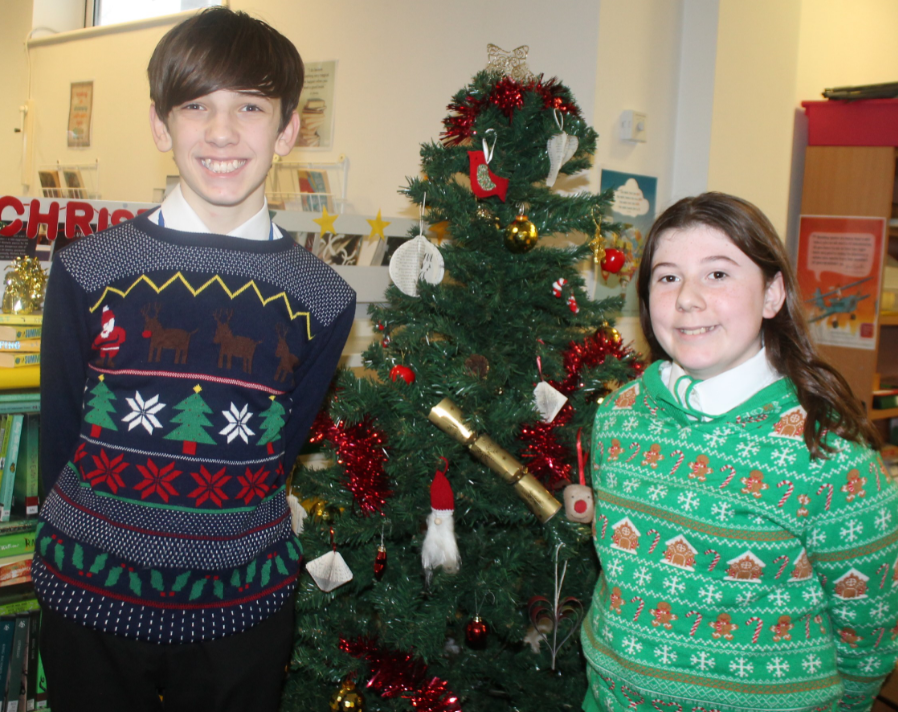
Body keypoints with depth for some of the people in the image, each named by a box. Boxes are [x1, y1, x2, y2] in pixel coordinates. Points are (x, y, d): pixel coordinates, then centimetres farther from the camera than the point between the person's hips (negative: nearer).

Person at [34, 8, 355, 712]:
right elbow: (60, 435, 2)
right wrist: (92, 535, 5)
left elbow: (281, 452, 6)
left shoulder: (322, 299, -5)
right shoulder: (89, 270, -6)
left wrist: (219, 539, 8)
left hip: (243, 609, 1)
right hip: (91, 602, 0)